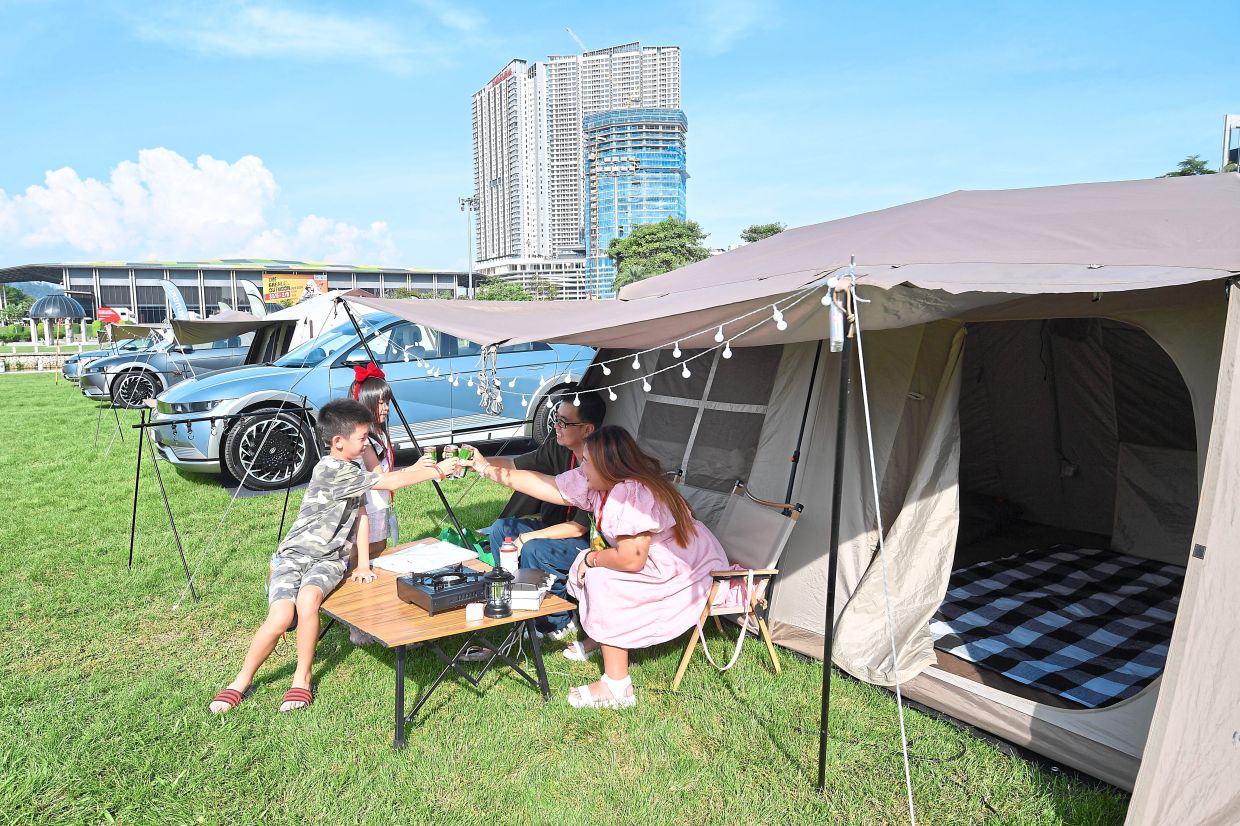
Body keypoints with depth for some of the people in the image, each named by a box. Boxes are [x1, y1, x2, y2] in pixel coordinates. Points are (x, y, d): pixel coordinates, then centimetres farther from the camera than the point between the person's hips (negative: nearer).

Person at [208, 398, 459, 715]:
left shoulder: (351, 472, 11)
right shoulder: (331, 469, -17)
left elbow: (360, 514, 11)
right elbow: (391, 482, -18)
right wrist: (437, 470, -12)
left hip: (329, 559, 5)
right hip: (296, 553, -5)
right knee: (281, 615, -25)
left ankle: (302, 679, -11)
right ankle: (242, 682, 1)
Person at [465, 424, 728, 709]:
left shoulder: (634, 495, -31)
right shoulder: (598, 483, -3)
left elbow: (631, 560, -34)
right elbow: (544, 484, 4)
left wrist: (592, 558, -15)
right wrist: (486, 468, 7)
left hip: (689, 573, -9)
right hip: (655, 559, 9)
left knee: (601, 580, -20)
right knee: (590, 566, 7)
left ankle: (617, 687, -13)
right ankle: (596, 640, 26)